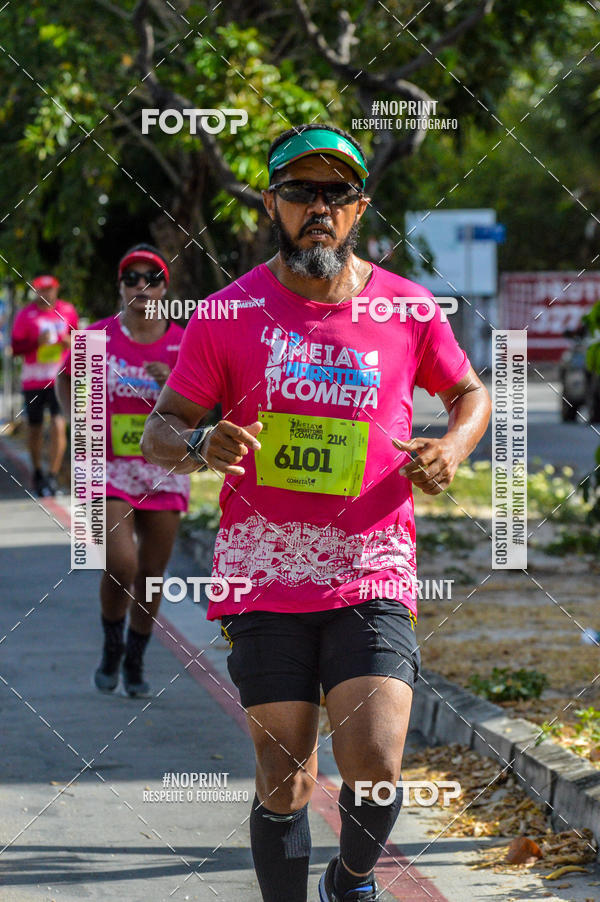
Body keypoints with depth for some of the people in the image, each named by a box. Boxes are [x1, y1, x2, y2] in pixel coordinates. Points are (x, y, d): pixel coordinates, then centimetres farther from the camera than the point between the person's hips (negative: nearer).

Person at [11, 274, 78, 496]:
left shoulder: (68, 311, 5)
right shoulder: (25, 315, -1)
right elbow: (16, 347, -1)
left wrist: (70, 341, -2)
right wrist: (37, 342, -17)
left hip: (59, 378, 0)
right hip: (33, 380, 0)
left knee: (58, 426, -14)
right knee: (35, 428, 10)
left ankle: (53, 476, -9)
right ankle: (37, 472, 30)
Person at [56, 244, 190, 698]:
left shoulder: (183, 343, 1)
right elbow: (67, 381, 16)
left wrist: (173, 385, -16)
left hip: (164, 472, 2)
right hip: (109, 468, -2)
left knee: (151, 574, 7)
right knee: (121, 565, -17)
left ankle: (135, 662, 27)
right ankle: (112, 647, 11)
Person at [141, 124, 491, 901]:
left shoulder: (408, 309, 4)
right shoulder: (230, 314, 1)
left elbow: (470, 393, 20)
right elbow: (158, 432, 6)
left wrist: (453, 449, -2)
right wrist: (202, 446, -17)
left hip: (373, 572, 0)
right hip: (264, 573, 0)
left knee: (374, 767, -11)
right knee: (284, 778, 1)